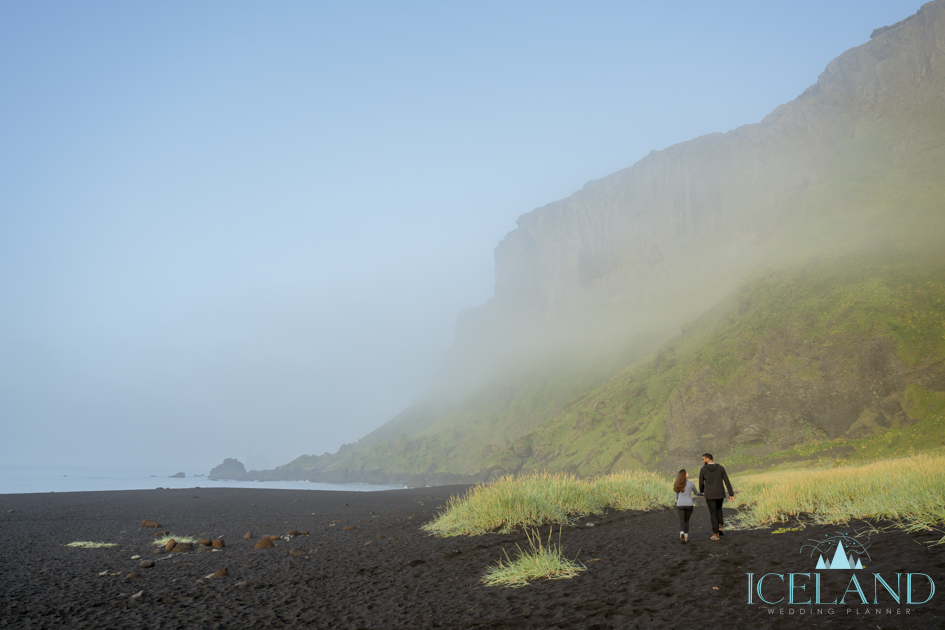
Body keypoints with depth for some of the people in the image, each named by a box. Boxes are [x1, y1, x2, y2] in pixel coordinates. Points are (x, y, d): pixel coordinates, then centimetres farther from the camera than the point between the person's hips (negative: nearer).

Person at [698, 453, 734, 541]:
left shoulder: (703, 469, -7)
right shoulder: (721, 468, -1)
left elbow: (701, 483, 6)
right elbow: (727, 482, -3)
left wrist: (702, 491, 26)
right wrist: (731, 494, -1)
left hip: (710, 495, -3)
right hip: (720, 494, 3)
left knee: (713, 514, 6)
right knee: (719, 509, 29)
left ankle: (716, 534, 4)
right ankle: (719, 526, 15)